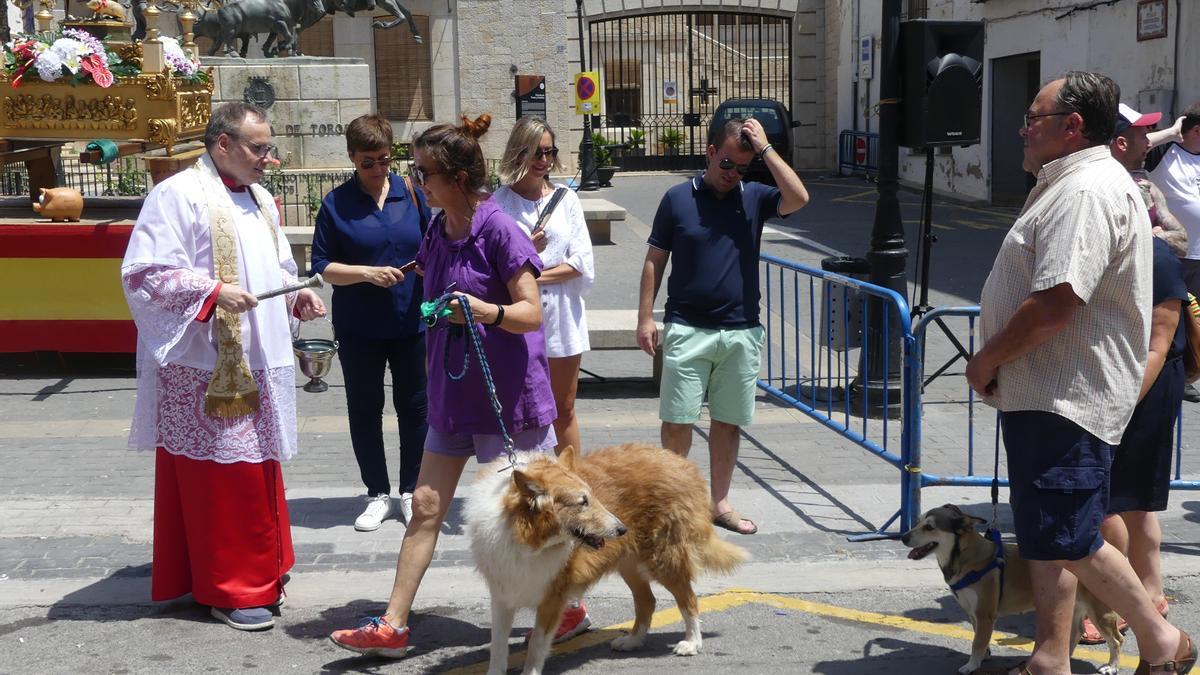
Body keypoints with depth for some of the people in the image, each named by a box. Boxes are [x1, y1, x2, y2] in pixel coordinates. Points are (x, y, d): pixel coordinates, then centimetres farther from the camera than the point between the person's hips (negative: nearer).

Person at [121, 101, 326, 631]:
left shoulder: (259, 199, 15)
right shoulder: (179, 195, -12)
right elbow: (144, 273, -16)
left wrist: (297, 293, 4)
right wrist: (213, 292, -24)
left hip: (256, 367, 8)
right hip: (206, 369, -8)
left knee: (256, 470, 14)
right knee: (221, 475, -3)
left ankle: (256, 569, 27)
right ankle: (228, 588, 9)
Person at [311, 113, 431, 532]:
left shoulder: (409, 192, 1)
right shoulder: (337, 203, -4)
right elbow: (322, 267, -5)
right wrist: (367, 272, -18)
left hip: (411, 322, 1)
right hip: (358, 328, -1)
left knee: (413, 405, 9)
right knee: (365, 409, 9)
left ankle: (411, 491, 24)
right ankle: (378, 494, 23)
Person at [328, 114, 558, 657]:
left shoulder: (498, 231, -16)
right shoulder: (436, 235, 7)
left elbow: (532, 313, -17)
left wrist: (489, 311, -34)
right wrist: (431, 368, 23)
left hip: (506, 397, -7)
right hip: (451, 396, 7)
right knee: (425, 507, 7)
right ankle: (393, 626, 12)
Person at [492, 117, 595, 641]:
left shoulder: (566, 199, 6)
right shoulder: (500, 203, -1)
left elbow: (584, 268, 0)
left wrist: (535, 274, -10)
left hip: (562, 321, 2)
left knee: (564, 409, 10)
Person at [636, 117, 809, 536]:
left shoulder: (754, 198, 4)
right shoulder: (678, 199, 0)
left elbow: (798, 198, -15)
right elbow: (655, 261, 3)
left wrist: (765, 148, -12)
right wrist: (646, 317, -3)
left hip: (741, 332, 2)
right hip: (686, 329, -2)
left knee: (729, 421, 10)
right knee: (678, 420, 1)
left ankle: (719, 502, 22)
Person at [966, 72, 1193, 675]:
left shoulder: (1087, 191, -19)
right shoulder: (1067, 184, 17)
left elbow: (1054, 305, -27)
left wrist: (987, 360, -14)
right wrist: (999, 364, 13)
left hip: (1069, 399, -11)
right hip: (1043, 394, 11)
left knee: (1068, 543, -6)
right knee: (1044, 540, 14)